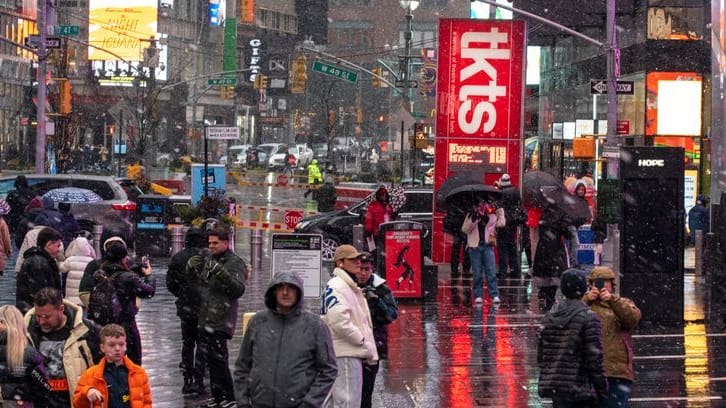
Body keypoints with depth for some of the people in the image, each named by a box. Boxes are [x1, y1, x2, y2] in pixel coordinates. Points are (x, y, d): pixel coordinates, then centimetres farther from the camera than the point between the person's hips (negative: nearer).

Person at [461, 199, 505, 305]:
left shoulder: (492, 216, 10)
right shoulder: (471, 215, 6)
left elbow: (501, 223, 2)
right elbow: (465, 229, -1)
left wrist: (500, 212, 2)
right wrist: (472, 220, -15)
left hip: (488, 246, 1)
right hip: (475, 246, -1)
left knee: (491, 272, -5)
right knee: (477, 273, 0)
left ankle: (494, 295, -5)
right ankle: (478, 296, 5)